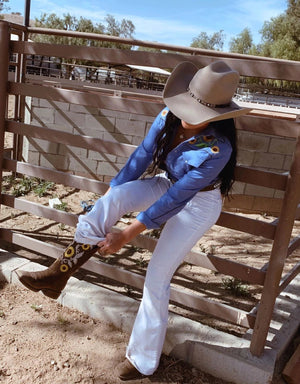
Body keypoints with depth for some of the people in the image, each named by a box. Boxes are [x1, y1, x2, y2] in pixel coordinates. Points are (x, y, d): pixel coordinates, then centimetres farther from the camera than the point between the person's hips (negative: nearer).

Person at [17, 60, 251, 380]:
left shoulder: (217, 148, -33)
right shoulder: (170, 115, -18)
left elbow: (174, 199, -30)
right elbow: (142, 156, -11)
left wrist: (127, 235, -26)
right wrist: (105, 208, -10)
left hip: (198, 203, -5)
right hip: (166, 183, 5)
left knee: (157, 277, -5)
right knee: (112, 198, -24)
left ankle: (143, 360, 15)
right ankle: (59, 273, -16)